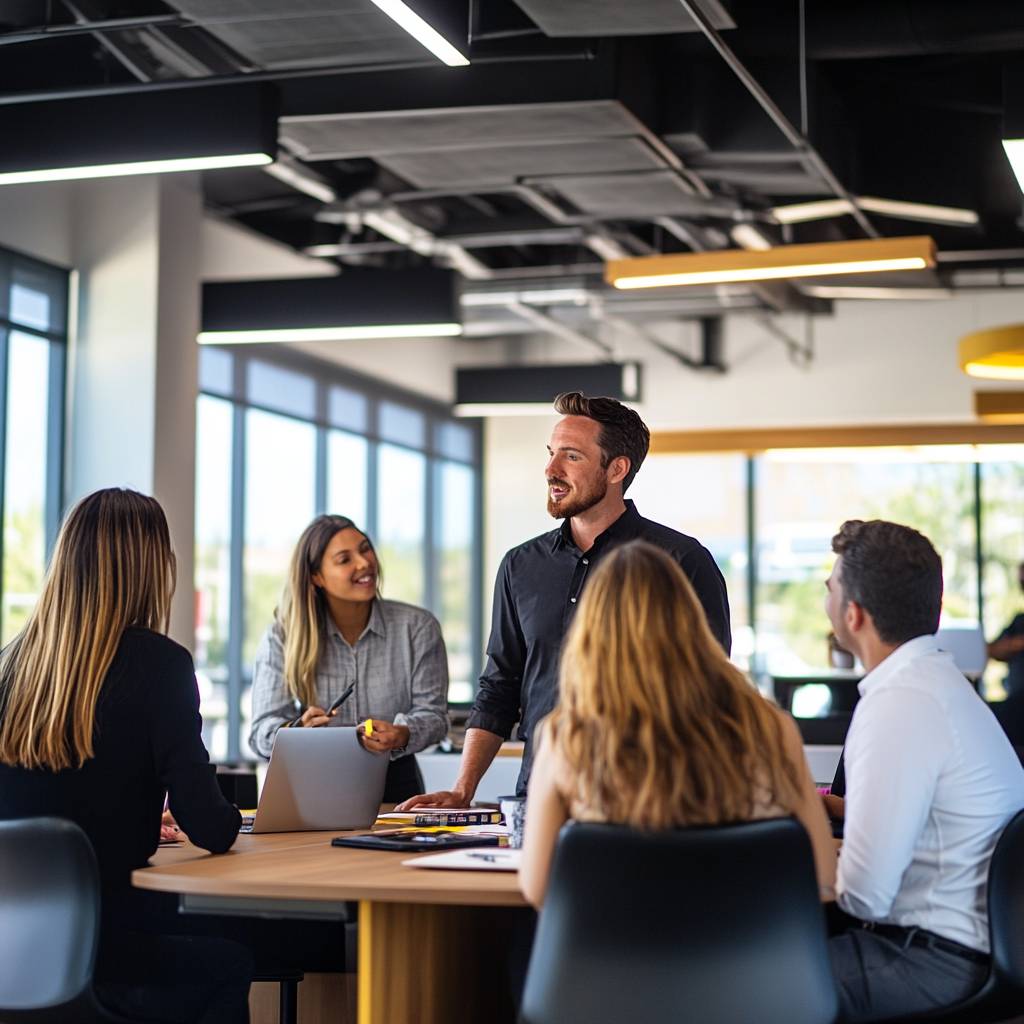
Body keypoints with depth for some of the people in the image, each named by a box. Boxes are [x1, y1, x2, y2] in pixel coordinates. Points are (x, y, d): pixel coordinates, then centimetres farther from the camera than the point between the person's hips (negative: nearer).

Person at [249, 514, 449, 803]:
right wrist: (298, 731, -28)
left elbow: (432, 712, 0)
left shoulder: (418, 627, 3)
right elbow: (264, 730, -4)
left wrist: (402, 735, -24)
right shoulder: (282, 637, 1)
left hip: (395, 783, -1)